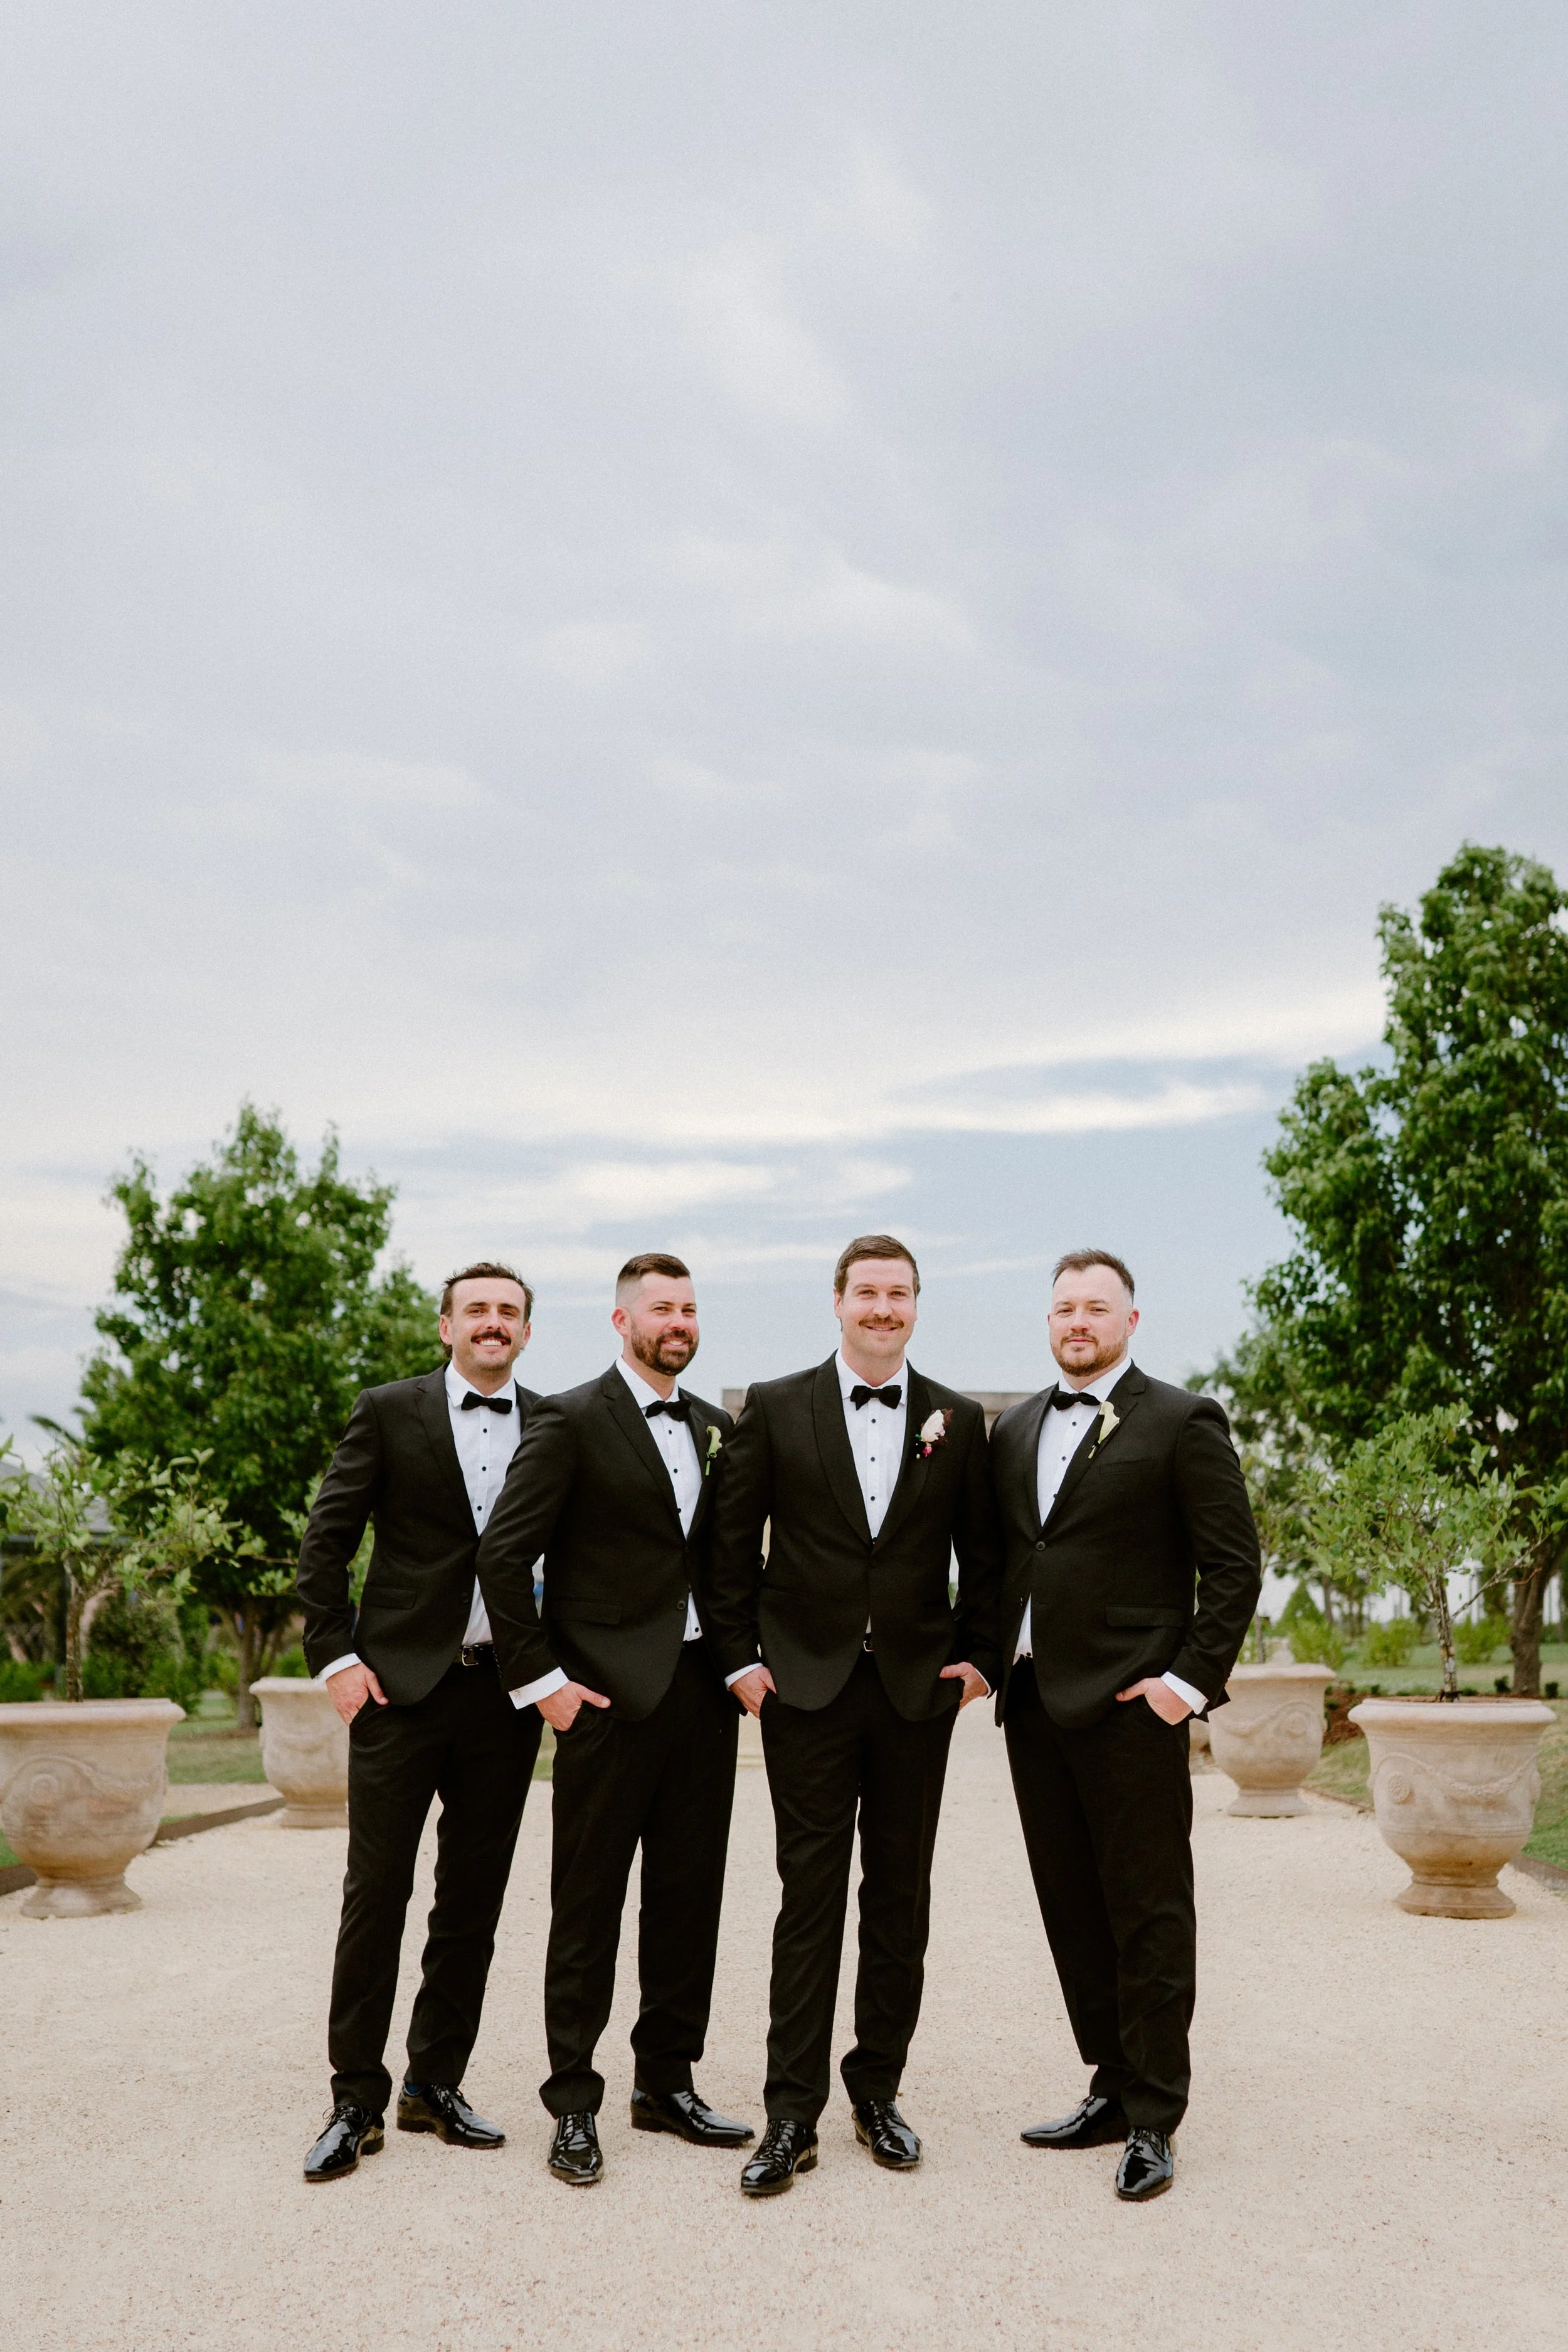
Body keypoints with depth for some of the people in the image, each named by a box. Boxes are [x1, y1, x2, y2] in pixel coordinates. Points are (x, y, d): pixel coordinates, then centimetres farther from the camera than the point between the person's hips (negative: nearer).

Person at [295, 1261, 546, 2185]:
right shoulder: (389, 1413, 1)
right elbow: (326, 1543, 1)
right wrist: (336, 1658, -6)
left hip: (506, 1691, 2)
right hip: (401, 1688, -2)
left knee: (474, 1901, 10)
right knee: (376, 1894, 0)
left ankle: (437, 2085, 23)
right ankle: (357, 2100, 12)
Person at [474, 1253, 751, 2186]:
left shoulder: (717, 1428, 12)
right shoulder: (572, 1422, -7)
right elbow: (504, 1554, -10)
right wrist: (543, 1677, -11)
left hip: (703, 1690, 6)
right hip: (611, 1696, -6)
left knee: (690, 1895, 11)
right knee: (589, 1905, 2)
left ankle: (668, 2082, 25)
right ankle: (574, 2104, 13)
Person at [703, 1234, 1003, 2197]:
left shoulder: (958, 1420, 6)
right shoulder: (776, 1408, 1)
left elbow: (983, 1554, 11)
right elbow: (733, 1543, 3)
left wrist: (981, 1657, 4)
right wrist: (742, 1657, -1)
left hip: (919, 1686, 2)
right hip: (807, 1685, -2)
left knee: (901, 1899, 9)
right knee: (811, 1896, 0)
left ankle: (879, 2089, 23)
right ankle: (793, 2116, 7)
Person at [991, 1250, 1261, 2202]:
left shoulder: (1182, 1421, -4)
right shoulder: (1016, 1428, 15)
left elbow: (1235, 1564, -6)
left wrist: (1192, 1679, -12)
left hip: (1129, 1703, -6)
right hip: (1033, 1698, 6)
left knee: (1148, 1914, 1)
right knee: (1072, 1908, 12)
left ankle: (1153, 2119, 10)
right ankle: (1113, 2088, 25)